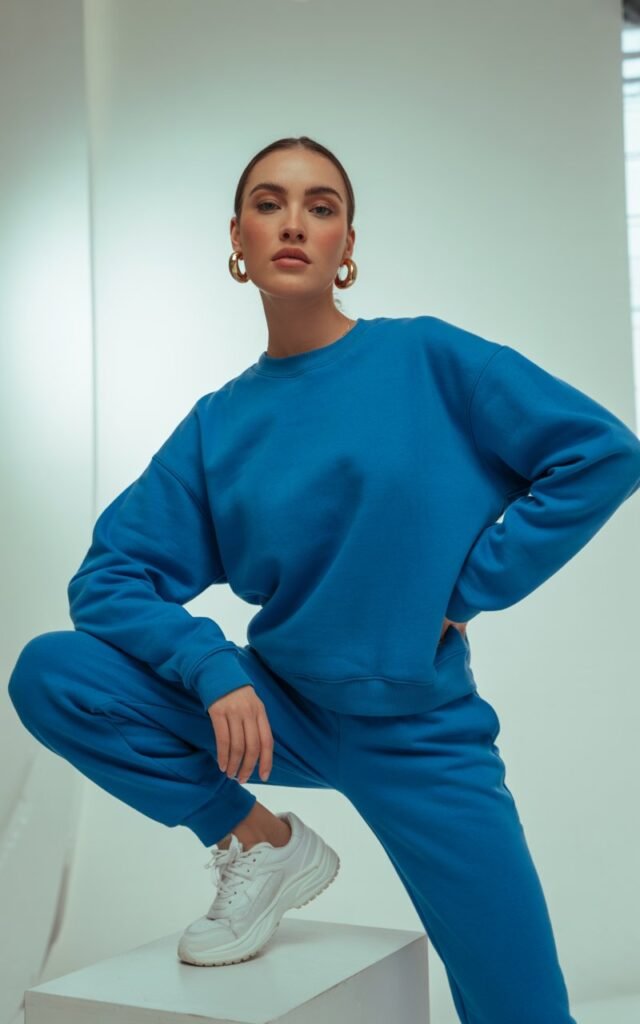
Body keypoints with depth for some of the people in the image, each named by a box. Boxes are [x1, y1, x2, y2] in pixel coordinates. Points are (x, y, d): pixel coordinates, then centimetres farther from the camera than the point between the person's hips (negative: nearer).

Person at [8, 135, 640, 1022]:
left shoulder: (425, 358, -10)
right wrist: (212, 669, -21)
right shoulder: (218, 425, -2)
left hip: (419, 732, -2)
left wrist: (469, 589, -12)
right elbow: (111, 574, -4)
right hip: (280, 712, 2)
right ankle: (259, 843, 1)